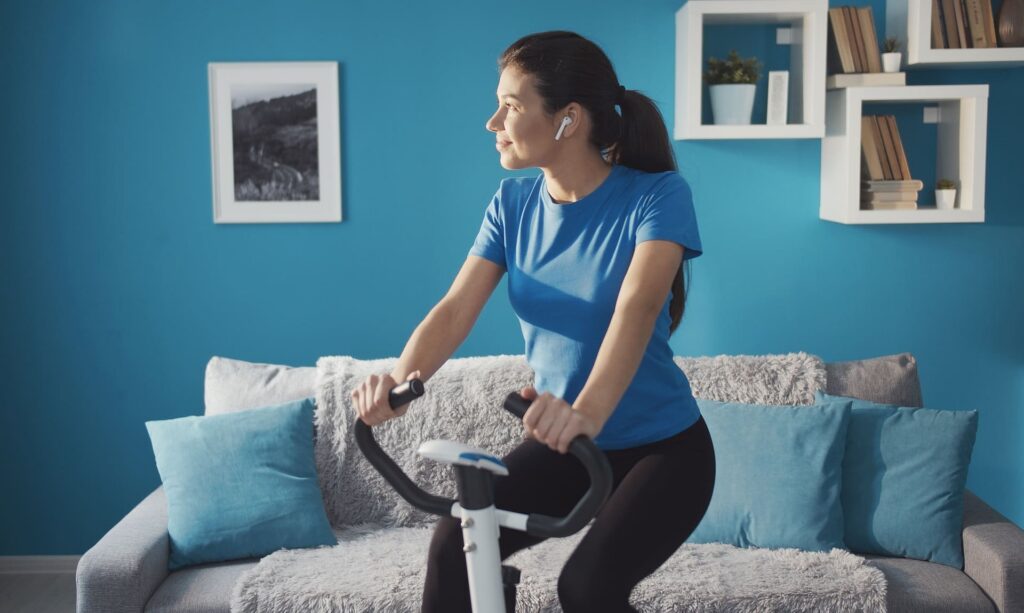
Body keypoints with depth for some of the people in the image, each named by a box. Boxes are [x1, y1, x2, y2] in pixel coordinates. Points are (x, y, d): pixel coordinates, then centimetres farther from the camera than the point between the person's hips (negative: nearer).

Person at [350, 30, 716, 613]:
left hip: (663, 448, -4)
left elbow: (637, 306, -34)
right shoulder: (513, 203, -3)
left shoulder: (658, 195, -18)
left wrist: (589, 409, -52)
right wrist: (401, 378, -33)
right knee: (455, 545, -13)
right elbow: (456, 308, -13)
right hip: (564, 444, 5)